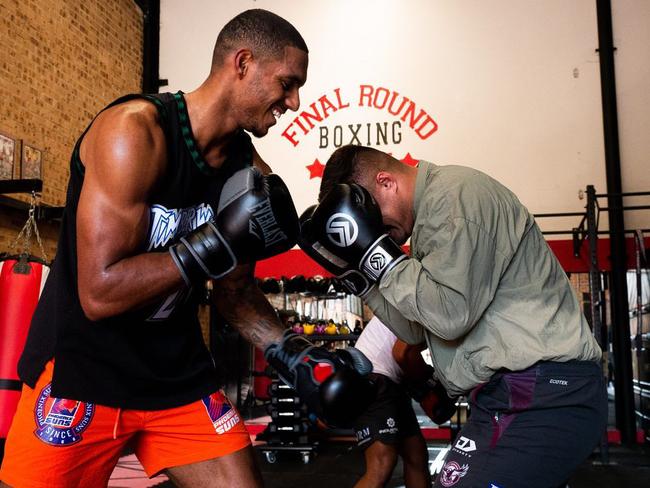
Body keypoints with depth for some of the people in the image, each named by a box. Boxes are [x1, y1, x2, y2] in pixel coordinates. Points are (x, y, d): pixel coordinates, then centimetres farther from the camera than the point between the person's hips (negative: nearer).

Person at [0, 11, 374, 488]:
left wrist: (295, 356, -4)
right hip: (80, 371, -5)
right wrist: (220, 242, -27)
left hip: (179, 377, 6)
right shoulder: (134, 131, -21)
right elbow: (100, 294, -25)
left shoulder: (252, 173, -1)